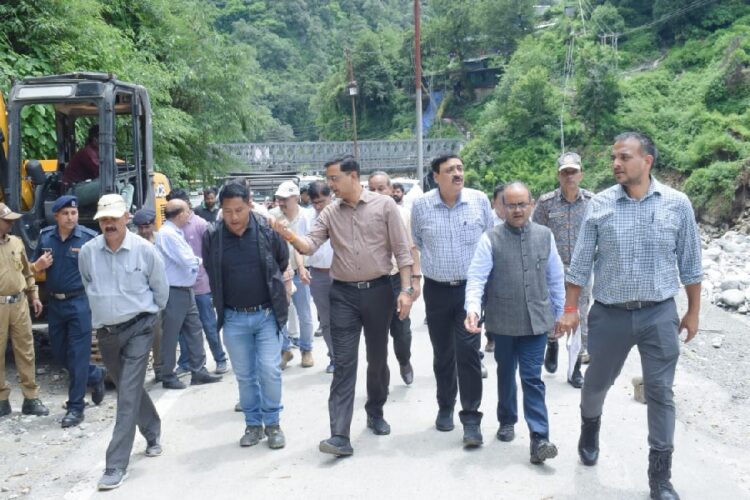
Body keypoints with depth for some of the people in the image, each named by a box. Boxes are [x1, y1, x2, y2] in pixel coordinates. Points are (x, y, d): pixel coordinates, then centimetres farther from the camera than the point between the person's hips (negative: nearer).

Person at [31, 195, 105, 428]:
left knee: (78, 355, -2)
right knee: (59, 353, 15)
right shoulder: (45, 236, 3)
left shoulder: (89, 237, -10)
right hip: (55, 303, 5)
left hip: (80, 302, -5)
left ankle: (75, 407, 7)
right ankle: (95, 375, 38)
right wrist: (39, 265, -9)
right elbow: (34, 268, 14)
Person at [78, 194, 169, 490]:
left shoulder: (144, 250, -12)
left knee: (128, 395, -9)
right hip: (105, 332, 4)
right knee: (129, 389, 18)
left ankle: (117, 465, -6)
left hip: (138, 328, -4)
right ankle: (153, 433, 42)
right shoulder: (87, 252, -4)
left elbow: (161, 289, 2)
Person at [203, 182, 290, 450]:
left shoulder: (267, 230, -11)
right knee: (244, 375, 10)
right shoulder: (211, 237, -7)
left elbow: (283, 262, 6)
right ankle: (253, 424, 25)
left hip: (267, 314, -1)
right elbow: (212, 275, 8)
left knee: (270, 370, -2)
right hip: (234, 318, 2)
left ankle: (272, 423, 16)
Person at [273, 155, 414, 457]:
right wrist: (292, 237, -27)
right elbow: (311, 245, -5)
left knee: (378, 359, 13)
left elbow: (401, 250, -4)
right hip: (343, 294, 1)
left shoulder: (384, 205, -3)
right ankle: (340, 435, -7)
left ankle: (375, 412, 36)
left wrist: (406, 289, -10)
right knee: (343, 364, -4)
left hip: (378, 290, -1)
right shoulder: (330, 213, 5)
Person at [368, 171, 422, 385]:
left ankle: (404, 362, 38)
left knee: (402, 330, 8)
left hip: (398, 279, 1)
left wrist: (416, 278, 0)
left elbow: (412, 248, 5)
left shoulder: (403, 214, 0)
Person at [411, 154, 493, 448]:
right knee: (442, 354, 12)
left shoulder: (480, 200, -2)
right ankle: (445, 407, 30)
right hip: (436, 290, 1)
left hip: (470, 288, -1)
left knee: (468, 353, -7)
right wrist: (414, 277, 10)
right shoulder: (420, 206, -1)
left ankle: (471, 418, 1)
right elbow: (415, 245, 13)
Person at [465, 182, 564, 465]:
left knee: (532, 379, -2)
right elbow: (477, 277, -11)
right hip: (502, 322, 0)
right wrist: (473, 308, -28)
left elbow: (556, 278, 9)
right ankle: (507, 422, 37)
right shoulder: (491, 239, -5)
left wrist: (558, 314, 12)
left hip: (536, 321, 0)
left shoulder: (545, 236, 2)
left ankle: (539, 439, -2)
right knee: (506, 375, 17)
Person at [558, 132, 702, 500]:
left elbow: (690, 263, 4)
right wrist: (570, 309, 0)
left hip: (659, 314, -1)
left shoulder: (677, 204, -4)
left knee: (660, 393, 3)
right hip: (609, 314, 1)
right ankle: (590, 427, 48)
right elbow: (580, 262, 1)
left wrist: (693, 311, 6)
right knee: (596, 382, 16)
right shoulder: (600, 205, -4)